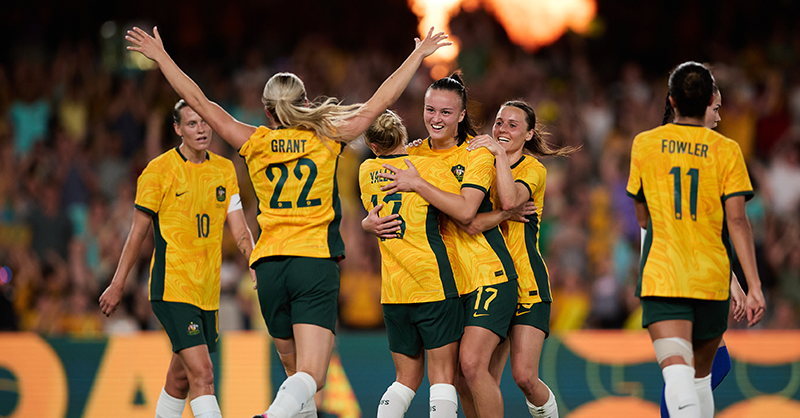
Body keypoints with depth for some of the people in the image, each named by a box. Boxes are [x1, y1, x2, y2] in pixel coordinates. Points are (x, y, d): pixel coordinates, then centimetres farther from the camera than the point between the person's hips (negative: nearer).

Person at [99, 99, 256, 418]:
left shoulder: (225, 170, 10)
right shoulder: (159, 170, -6)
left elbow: (239, 229, 9)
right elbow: (138, 232, 0)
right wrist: (117, 285, 3)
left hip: (207, 292, 6)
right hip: (172, 287, -6)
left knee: (181, 377, 14)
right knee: (202, 374, -17)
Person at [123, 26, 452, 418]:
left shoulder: (255, 143, 5)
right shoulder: (327, 137, 3)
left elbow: (199, 102, 7)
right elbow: (378, 103, 10)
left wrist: (161, 57, 16)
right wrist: (418, 55, 20)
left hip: (269, 264, 3)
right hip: (316, 263, -3)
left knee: (295, 368, 17)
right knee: (310, 375, -13)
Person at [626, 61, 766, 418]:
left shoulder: (644, 144, 5)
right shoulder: (727, 151, 1)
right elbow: (737, 221, -7)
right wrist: (754, 287, -8)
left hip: (661, 277, -1)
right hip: (712, 278, 1)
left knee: (677, 374, -17)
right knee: (701, 375, 20)